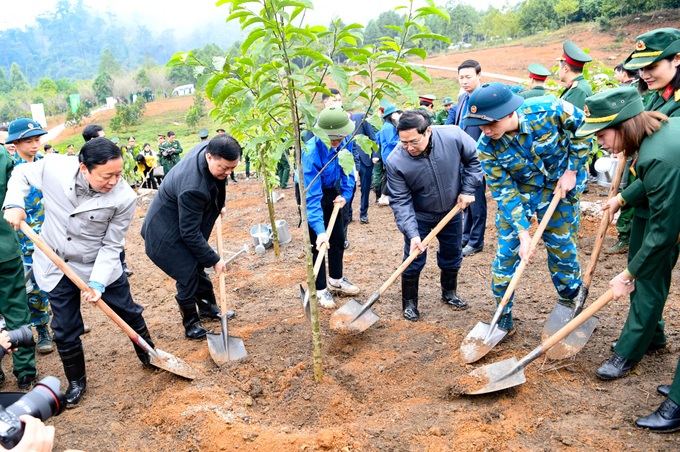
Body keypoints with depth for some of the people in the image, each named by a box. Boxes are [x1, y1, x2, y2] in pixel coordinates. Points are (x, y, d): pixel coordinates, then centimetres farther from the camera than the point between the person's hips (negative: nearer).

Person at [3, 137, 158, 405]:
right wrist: (14, 204, -15)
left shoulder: (124, 198, -27)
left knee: (129, 313, 14)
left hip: (100, 265, -1)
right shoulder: (53, 167, -23)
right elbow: (22, 174, 1)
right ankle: (76, 381, 35)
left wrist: (98, 282, -25)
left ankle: (149, 355, 42)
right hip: (56, 265, 1)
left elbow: (111, 245, -18)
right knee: (65, 330, 11)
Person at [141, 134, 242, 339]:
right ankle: (191, 323, 16)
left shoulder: (209, 147, -17)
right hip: (167, 232, -9)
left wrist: (219, 206, 11)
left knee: (198, 265, 19)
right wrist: (214, 259, -21)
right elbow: (190, 233, -30)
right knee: (188, 274, -4)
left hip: (186, 221, 9)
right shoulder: (193, 188, -41)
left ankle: (208, 306, 38)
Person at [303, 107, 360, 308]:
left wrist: (345, 194, -11)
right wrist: (320, 230, -43)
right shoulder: (312, 152, -38)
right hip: (313, 191, -6)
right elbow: (312, 196, -39)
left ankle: (336, 280, 32)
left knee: (338, 238, 14)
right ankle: (320, 289, 12)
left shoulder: (344, 141, -21)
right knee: (319, 243, -3)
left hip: (332, 189, 6)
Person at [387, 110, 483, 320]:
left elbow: (473, 159, -7)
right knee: (413, 261, 1)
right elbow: (400, 201, -25)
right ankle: (409, 303, 21)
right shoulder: (395, 161, -30)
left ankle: (449, 292, 42)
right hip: (419, 215, -2)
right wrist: (412, 234, -32)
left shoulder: (454, 136, -27)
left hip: (451, 211, 3)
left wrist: (468, 190, -11)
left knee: (452, 256, 18)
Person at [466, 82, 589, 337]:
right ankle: (503, 318, 13)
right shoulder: (487, 148, -25)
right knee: (506, 252, -2)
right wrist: (523, 234, -25)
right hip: (516, 191, 1)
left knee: (562, 248, 6)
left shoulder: (550, 110, -30)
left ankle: (570, 307, 30)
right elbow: (505, 193, -20)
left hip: (561, 185, -1)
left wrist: (572, 171, -12)